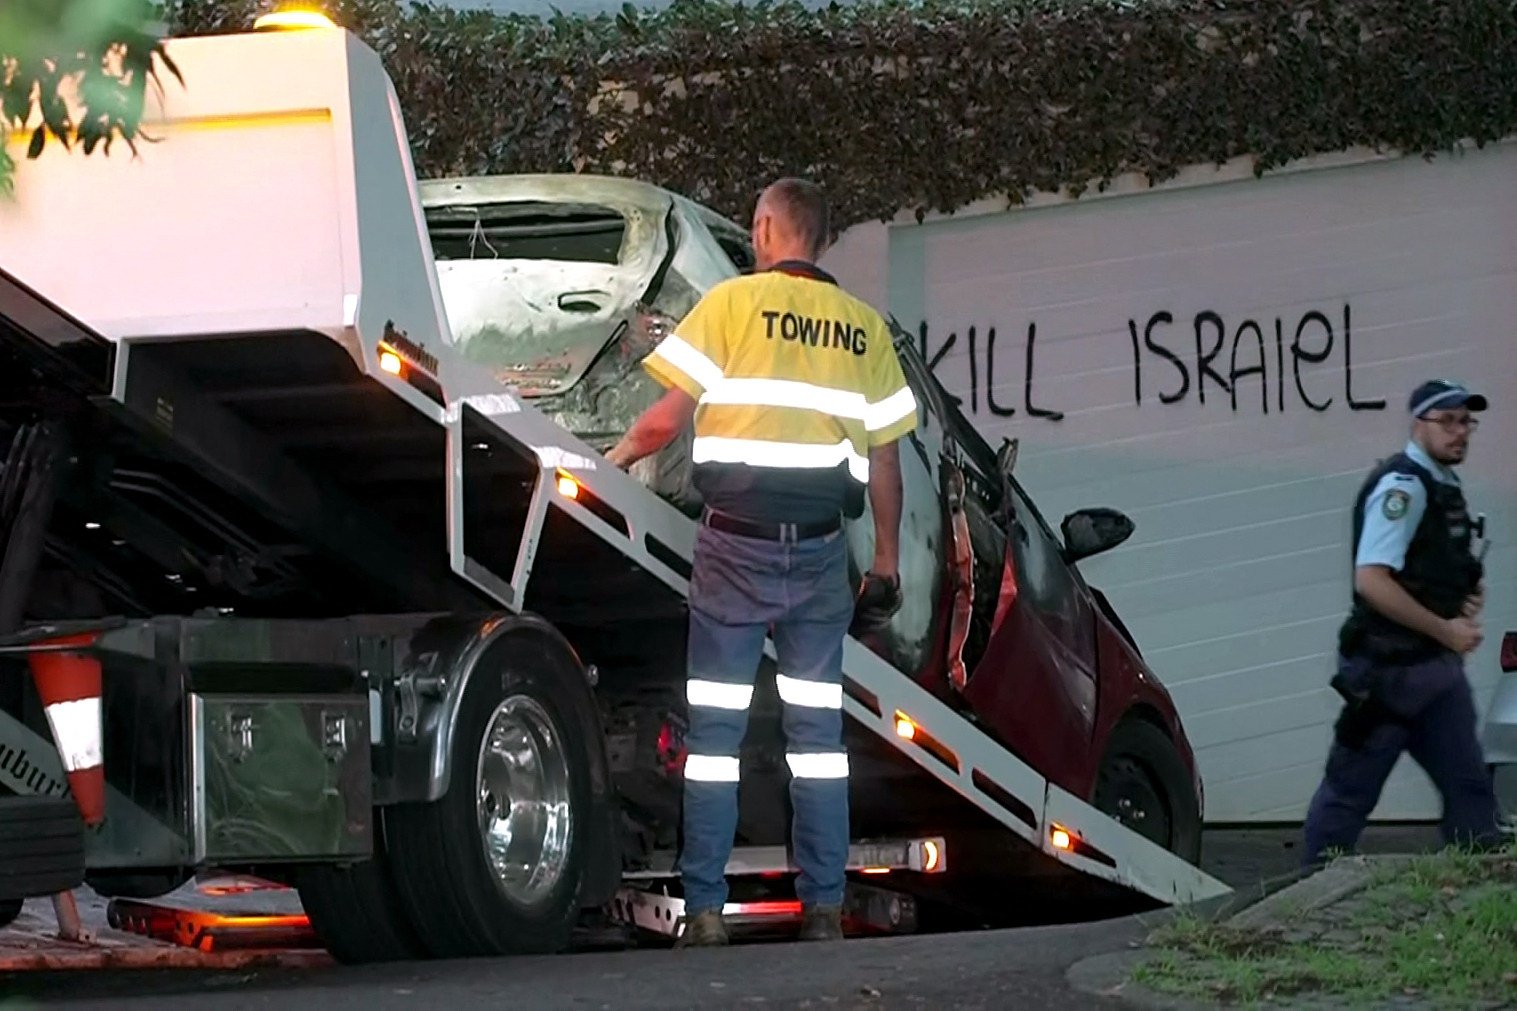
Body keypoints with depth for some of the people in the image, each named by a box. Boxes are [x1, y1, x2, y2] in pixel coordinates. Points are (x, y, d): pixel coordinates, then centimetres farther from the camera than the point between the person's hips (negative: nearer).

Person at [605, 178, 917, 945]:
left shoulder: (733, 302, -2)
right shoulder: (863, 328, 8)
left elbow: (667, 416, -6)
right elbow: (884, 458, 9)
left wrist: (615, 460, 12)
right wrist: (886, 562, 16)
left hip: (737, 543, -3)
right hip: (821, 549, 3)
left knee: (714, 725, 0)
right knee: (817, 724, 8)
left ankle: (704, 908, -3)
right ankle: (824, 907, 6)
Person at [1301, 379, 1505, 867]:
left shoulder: (1445, 486, 14)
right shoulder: (1402, 485, -15)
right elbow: (1372, 580, -24)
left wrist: (1470, 593, 7)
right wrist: (1446, 630, -18)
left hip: (1438, 666, 9)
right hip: (1390, 669, -9)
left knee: (1469, 788, 6)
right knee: (1350, 790, 0)